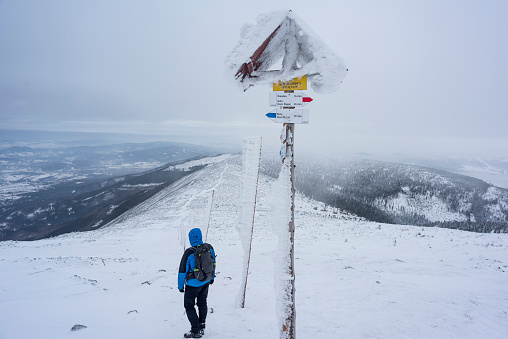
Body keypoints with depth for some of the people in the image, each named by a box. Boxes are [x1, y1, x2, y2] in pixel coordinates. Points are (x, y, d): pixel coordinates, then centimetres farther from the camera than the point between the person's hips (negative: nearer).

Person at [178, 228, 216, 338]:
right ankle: (202, 328, 31)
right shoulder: (209, 248, -10)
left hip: (193, 284, -5)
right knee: (202, 303, 21)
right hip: (206, 281, 6)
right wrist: (212, 277, 21)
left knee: (189, 306, 11)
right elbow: (213, 263, 5)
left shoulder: (189, 252, -25)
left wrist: (180, 286, -4)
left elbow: (182, 271, -18)